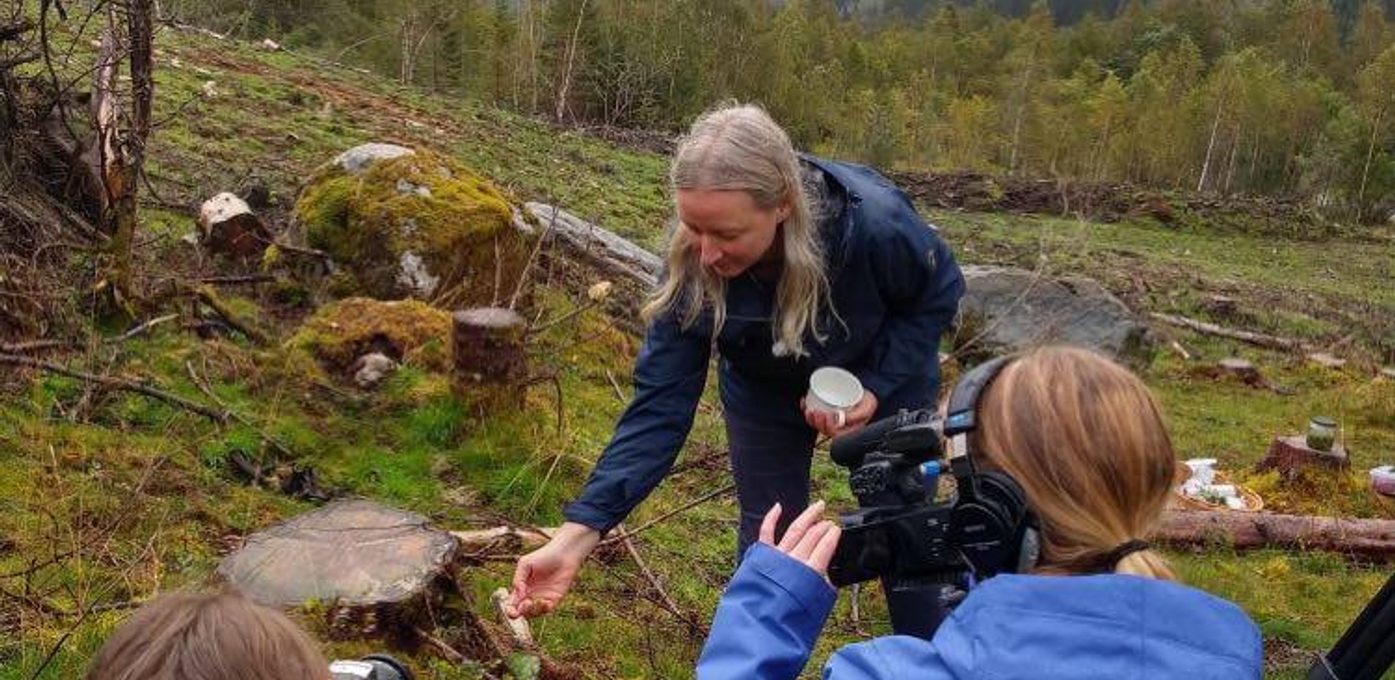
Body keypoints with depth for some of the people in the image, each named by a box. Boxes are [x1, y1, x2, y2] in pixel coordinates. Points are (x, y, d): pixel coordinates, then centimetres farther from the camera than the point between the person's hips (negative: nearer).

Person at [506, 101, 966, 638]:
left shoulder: (876, 224, -40)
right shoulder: (691, 267, -33)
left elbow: (938, 297, -17)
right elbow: (660, 404, -31)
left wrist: (875, 388, -28)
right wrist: (577, 533, -38)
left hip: (886, 378, -1)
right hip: (765, 389, 1)